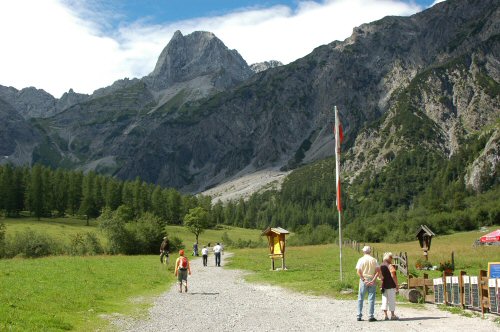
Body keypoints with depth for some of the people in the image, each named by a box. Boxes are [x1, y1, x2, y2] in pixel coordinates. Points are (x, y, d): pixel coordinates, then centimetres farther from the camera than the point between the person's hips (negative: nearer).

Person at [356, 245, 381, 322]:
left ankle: (359, 316, 8)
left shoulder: (361, 260, -1)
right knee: (371, 299, 4)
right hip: (372, 281, 0)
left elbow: (358, 271, -11)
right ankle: (371, 316, 2)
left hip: (364, 280, 0)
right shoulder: (373, 260, 2)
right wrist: (373, 280, -10)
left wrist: (363, 279, -9)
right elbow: (378, 271, -7)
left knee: (360, 298, 8)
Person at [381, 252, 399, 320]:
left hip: (384, 285, 6)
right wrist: (396, 284, -10)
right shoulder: (390, 266, -12)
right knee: (392, 300, 2)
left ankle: (385, 315, 6)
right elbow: (393, 276, -15)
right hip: (391, 285, -6)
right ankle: (392, 315, 7)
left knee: (384, 300, 7)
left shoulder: (381, 266, 10)